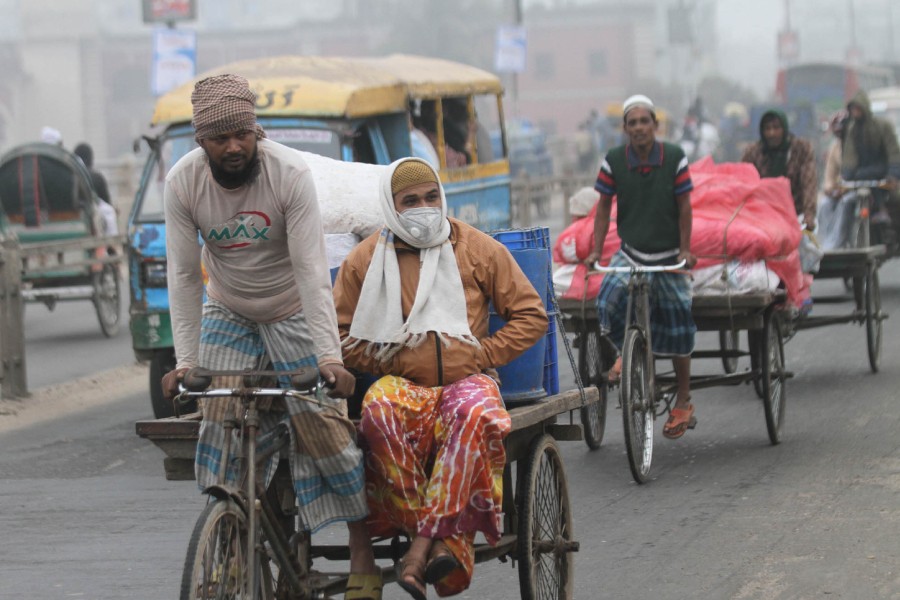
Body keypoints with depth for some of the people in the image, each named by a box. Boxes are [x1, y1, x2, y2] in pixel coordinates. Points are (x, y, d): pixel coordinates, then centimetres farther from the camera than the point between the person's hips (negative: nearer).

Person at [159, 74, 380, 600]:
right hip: (227, 314, 3)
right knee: (218, 425, -8)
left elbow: (311, 269, -26)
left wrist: (329, 355, -32)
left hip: (292, 312, -3)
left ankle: (363, 557, -3)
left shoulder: (291, 173, -25)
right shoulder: (183, 182, -16)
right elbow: (184, 276, -12)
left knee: (322, 428, -12)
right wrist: (186, 360, -18)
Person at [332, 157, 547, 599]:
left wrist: (481, 355, -3)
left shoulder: (478, 249, 8)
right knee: (380, 411, -37)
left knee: (473, 414, -38)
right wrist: (389, 362, -3)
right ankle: (449, 544, -34)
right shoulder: (365, 260, 8)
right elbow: (338, 334, 10)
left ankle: (422, 544, -39)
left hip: (466, 377, 0)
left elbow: (531, 316, 9)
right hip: (402, 381, 1)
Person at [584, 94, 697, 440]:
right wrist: (596, 250, -2)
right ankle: (626, 350, 5)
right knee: (610, 295, -27)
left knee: (677, 325, 6)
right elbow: (604, 207, 2)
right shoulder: (614, 161, -6)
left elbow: (684, 206, -3)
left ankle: (683, 402, 21)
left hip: (668, 254, 0)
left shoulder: (674, 158, -9)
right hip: (630, 251, 0)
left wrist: (685, 249, -7)